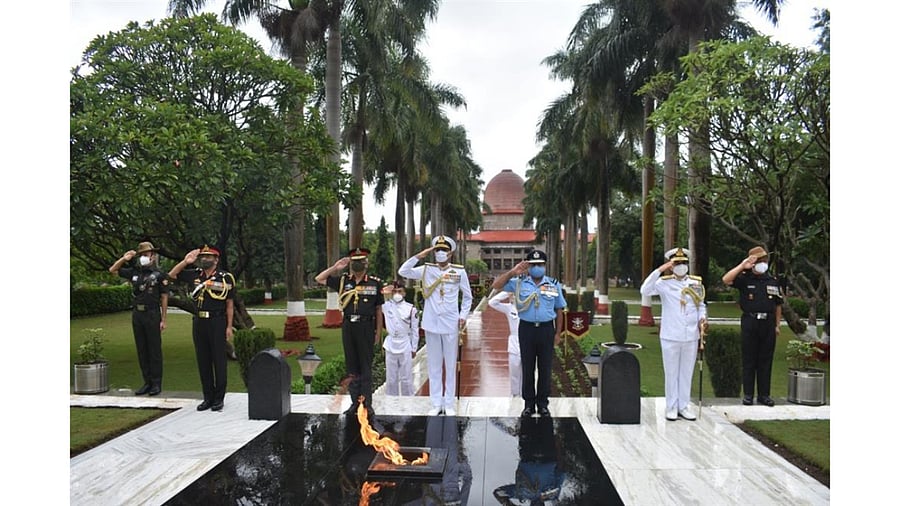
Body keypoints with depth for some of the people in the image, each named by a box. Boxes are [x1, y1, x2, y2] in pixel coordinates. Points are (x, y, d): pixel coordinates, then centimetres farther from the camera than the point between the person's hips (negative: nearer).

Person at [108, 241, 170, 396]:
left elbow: (164, 298, -4)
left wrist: (163, 320, -8)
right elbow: (112, 270, 18)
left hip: (152, 315, -5)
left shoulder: (159, 275, -4)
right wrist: (124, 259, 1)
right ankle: (147, 382, 16)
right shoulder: (134, 272, 10)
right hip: (137, 314, 5)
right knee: (141, 350, 9)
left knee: (154, 350, -1)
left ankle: (156, 383, 6)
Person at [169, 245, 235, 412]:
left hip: (217, 323, -5)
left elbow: (229, 304, -2)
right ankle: (208, 397, 19)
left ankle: (219, 398, 10)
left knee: (219, 361, 1)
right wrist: (186, 261, -1)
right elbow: (171, 275, 13)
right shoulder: (194, 275, 8)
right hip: (199, 322, 5)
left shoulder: (225, 277, -4)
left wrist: (229, 327, -6)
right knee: (203, 361, 9)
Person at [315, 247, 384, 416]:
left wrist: (378, 332, 1)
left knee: (366, 367, 2)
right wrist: (335, 267, -2)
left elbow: (378, 310, 3)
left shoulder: (375, 283, 0)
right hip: (348, 326, 3)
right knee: (352, 367, 9)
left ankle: (367, 404, 8)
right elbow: (319, 279, 9)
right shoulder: (343, 281, 6)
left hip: (366, 326, -3)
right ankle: (355, 403, 18)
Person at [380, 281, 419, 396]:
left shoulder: (411, 309, -5)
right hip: (390, 345, 2)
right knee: (390, 378, 10)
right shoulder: (386, 306, -1)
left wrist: (414, 349, 0)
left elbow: (414, 330, 0)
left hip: (405, 346, -2)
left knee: (406, 378, 7)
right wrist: (383, 292, -13)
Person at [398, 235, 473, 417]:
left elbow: (467, 297, 7)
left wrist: (463, 316, -4)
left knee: (450, 366, 7)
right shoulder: (426, 270, 2)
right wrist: (419, 256, -10)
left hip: (451, 325, -1)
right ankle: (436, 404, 18)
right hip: (431, 325, 2)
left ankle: (449, 404, 16)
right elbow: (403, 272, -6)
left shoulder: (459, 271, -1)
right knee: (434, 366, 9)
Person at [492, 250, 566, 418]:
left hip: (546, 329, 1)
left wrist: (558, 333, 6)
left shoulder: (554, 285, 6)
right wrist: (512, 272, -14)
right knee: (527, 368, 7)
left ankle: (543, 404, 19)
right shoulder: (519, 283, 1)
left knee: (545, 368, 7)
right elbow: (496, 285, -4)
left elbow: (559, 310, 10)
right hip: (526, 328, -1)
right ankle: (529, 404, 18)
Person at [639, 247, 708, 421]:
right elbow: (645, 291, -21)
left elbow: (701, 305, 14)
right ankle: (671, 407, 15)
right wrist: (659, 270, -24)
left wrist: (702, 319, -5)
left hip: (691, 336, 3)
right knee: (671, 373, 6)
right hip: (670, 336, -3)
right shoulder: (664, 282, -5)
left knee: (687, 372, 11)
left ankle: (684, 406, 21)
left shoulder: (697, 283, 6)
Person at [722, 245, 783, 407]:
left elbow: (778, 305, 14)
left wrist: (777, 325, 11)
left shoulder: (773, 280, 9)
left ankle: (764, 394, 16)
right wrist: (742, 265, -18)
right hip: (750, 322, -3)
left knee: (766, 360, 7)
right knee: (749, 360, 3)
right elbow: (726, 279, -21)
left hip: (768, 323, 3)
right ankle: (748, 394, 10)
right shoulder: (745, 278, -1)